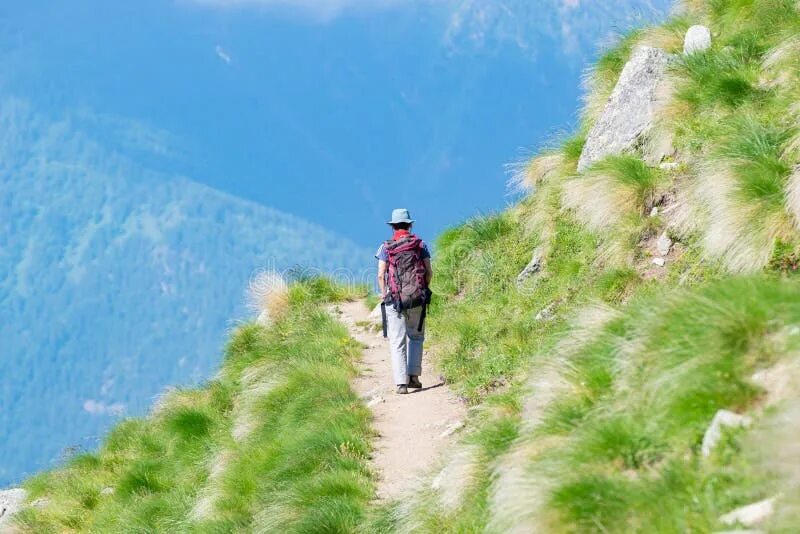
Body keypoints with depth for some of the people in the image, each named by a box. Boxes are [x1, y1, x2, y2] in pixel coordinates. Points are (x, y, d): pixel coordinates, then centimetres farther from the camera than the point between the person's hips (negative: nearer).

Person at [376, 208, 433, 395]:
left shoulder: (386, 247, -1)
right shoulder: (420, 245, 3)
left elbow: (381, 275, -6)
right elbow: (429, 272, 1)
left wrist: (384, 295, 7)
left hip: (395, 300, -1)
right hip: (418, 299, 1)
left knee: (397, 342, 2)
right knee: (416, 337, 18)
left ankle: (401, 382, -6)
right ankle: (413, 375, 10)